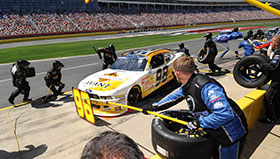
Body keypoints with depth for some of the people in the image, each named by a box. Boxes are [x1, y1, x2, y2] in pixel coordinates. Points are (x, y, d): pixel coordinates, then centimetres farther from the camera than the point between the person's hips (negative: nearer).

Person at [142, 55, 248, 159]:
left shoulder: (206, 87, -35)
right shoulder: (187, 86, -4)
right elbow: (173, 97, 12)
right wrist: (154, 107, 13)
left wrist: (199, 122, -31)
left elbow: (226, 114, -40)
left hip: (231, 134, -8)